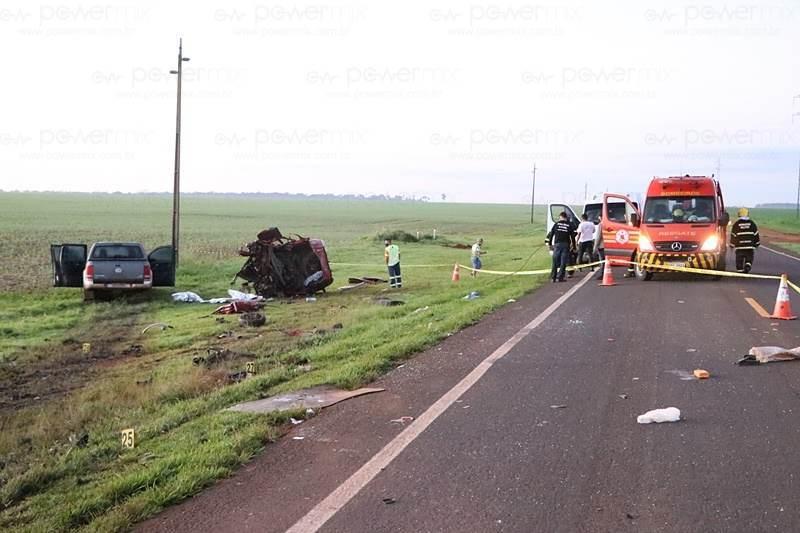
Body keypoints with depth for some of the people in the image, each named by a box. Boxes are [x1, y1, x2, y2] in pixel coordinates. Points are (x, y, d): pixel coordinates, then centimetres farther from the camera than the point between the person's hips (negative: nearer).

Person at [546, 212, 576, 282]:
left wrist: (550, 244, 9)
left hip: (557, 244, 1)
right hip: (566, 245, -1)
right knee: (563, 262, 2)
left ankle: (553, 277, 5)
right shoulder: (569, 225, 5)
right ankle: (560, 277, -2)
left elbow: (551, 234, 3)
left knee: (555, 262, 7)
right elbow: (572, 236, 4)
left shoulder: (556, 224, 5)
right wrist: (573, 246, 9)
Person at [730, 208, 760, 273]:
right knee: (749, 259, 8)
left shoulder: (736, 224, -2)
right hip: (750, 247, 1)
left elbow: (733, 236, 1)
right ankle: (747, 267, -18)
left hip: (739, 246, -1)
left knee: (739, 261, 6)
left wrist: (732, 246, 10)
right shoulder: (752, 224, 3)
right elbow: (756, 235, 7)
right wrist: (757, 244, 18)